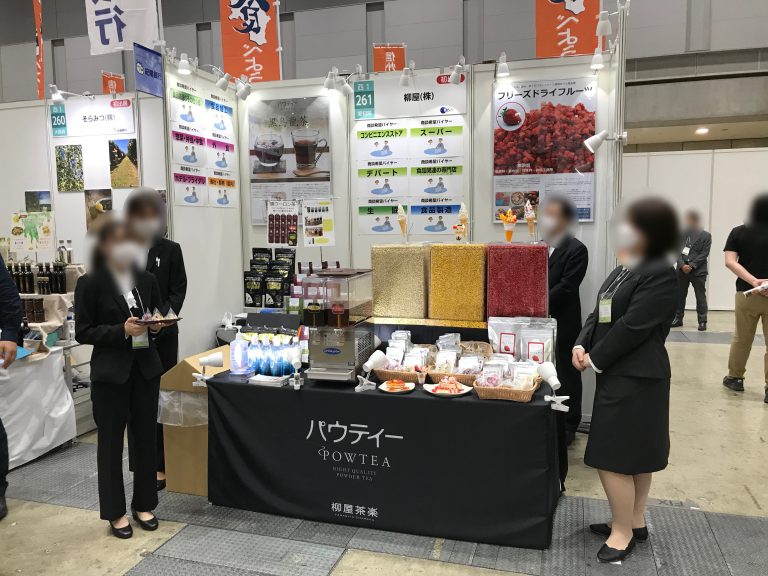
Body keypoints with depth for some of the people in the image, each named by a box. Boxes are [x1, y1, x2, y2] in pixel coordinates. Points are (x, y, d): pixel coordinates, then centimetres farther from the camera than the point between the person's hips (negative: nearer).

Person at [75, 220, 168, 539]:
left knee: (146, 437, 11)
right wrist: (122, 330, -21)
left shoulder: (147, 280, 5)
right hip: (110, 372, -4)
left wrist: (157, 324, -7)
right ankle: (115, 512, 21)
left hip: (146, 368, 4)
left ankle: (144, 504, 27)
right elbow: (83, 332, -8)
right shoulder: (90, 284, -7)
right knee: (110, 441, 7)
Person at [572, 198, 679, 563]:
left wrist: (595, 359, -13)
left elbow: (633, 327, -21)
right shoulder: (622, 271, 12)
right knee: (636, 453, 18)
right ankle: (635, 522, 31)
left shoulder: (660, 274, -17)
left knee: (613, 456, -3)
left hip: (635, 378, -9)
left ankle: (623, 531, 13)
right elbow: (599, 314, 11)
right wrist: (582, 344, -5)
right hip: (621, 374, 9)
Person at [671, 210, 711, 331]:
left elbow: (704, 254, -6)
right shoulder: (682, 233, 7)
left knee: (700, 297, 0)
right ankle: (678, 318, 17)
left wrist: (691, 266, -15)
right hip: (682, 269, 3)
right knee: (680, 295, 7)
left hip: (698, 270, -3)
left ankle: (702, 321, 5)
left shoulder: (706, 235, -1)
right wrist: (682, 265, -12)